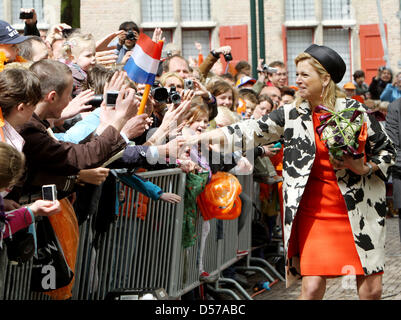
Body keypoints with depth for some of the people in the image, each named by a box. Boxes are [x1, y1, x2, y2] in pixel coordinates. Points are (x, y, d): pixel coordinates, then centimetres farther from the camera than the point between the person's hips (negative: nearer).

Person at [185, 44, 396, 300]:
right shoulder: (292, 115, 5)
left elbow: (387, 149, 6)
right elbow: (253, 131, 2)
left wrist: (365, 168, -13)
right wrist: (202, 138, -3)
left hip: (358, 211, -1)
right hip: (314, 212, 1)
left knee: (371, 288, 0)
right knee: (312, 287, -8)